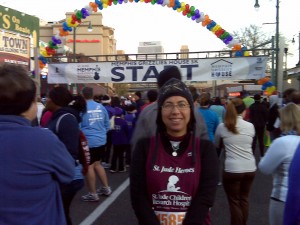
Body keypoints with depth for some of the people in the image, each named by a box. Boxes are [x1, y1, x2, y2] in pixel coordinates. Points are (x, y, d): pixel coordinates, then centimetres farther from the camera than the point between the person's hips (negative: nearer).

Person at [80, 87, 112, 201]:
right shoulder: (101, 107, 4)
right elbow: (107, 124, 11)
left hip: (88, 141, -6)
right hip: (101, 140, 6)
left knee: (89, 166, 4)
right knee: (97, 164, 21)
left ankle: (93, 194, 12)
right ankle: (106, 188, 28)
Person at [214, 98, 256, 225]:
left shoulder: (222, 127, -4)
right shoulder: (250, 126, 1)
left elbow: (216, 145, 11)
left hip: (232, 169, -3)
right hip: (250, 168, 3)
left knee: (234, 202, 10)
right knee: (244, 199, 20)